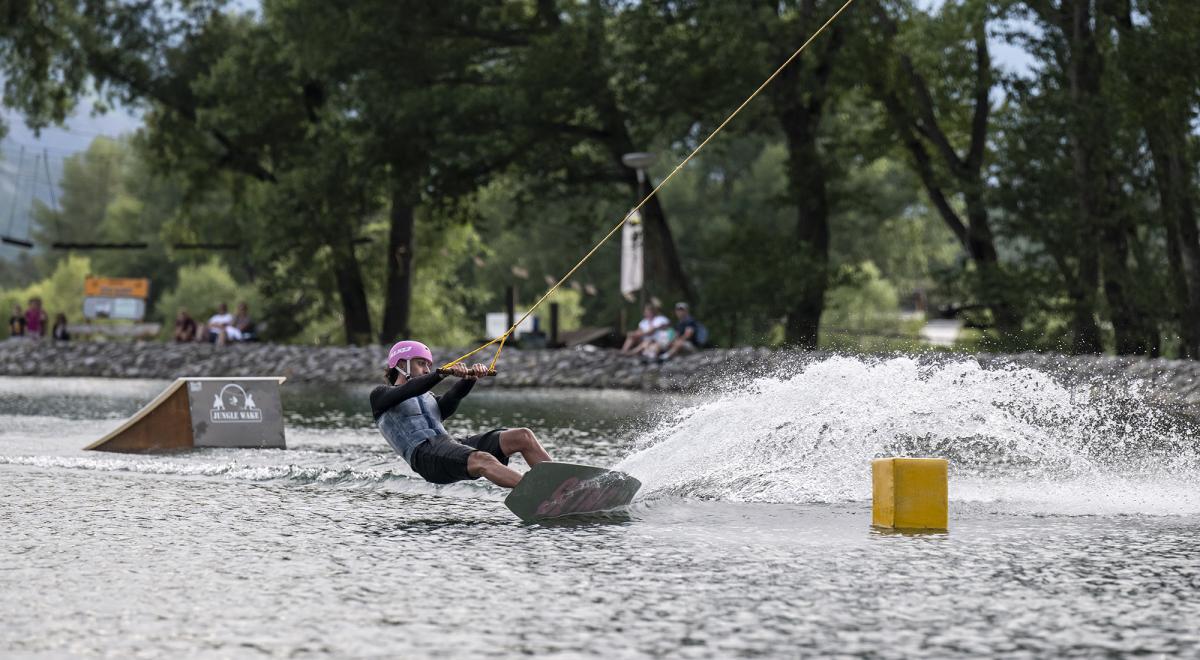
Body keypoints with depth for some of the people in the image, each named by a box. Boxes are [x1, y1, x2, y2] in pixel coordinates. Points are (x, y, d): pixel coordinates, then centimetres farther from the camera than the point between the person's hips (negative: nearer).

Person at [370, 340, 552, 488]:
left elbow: (456, 395, 11)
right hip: (424, 454, -7)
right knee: (483, 460, -36)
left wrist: (471, 376, -10)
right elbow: (410, 391, -7)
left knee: (523, 436, -11)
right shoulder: (380, 395, 16)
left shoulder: (430, 401, 34)